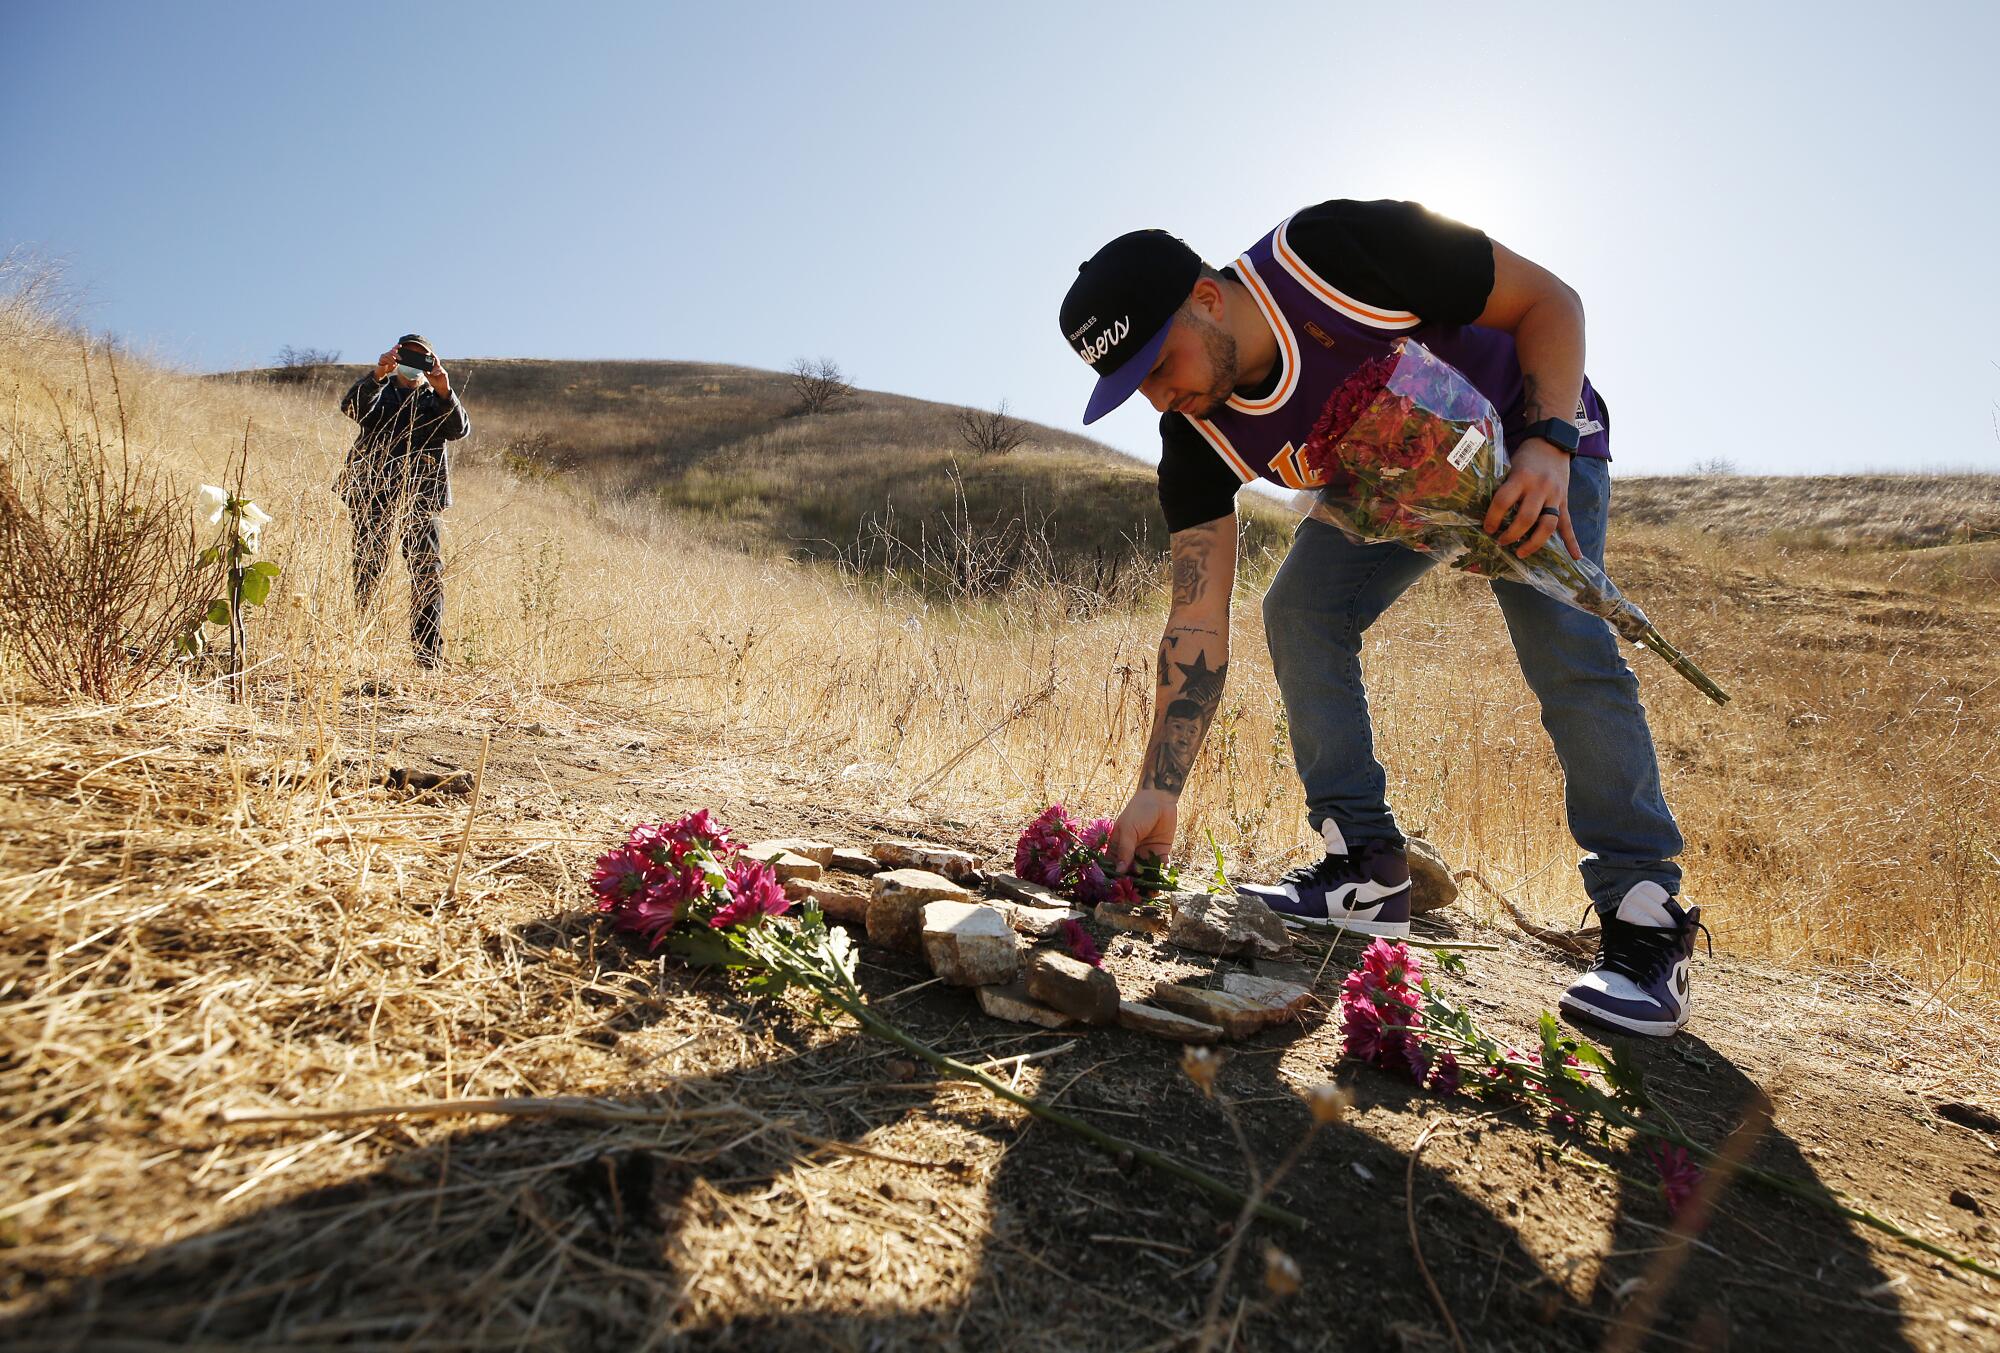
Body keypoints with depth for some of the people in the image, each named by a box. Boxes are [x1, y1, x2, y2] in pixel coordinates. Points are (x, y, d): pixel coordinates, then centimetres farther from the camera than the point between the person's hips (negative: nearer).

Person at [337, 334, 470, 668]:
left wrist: (444, 392, -22)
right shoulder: (379, 393, 16)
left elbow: (459, 428, -4)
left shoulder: (436, 401, 17)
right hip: (373, 492, 0)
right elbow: (352, 406, -8)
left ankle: (429, 652, -6)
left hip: (422, 496, 0)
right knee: (367, 569, -2)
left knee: (429, 573, -6)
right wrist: (377, 375, -25)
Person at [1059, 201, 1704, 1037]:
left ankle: (1646, 918, -13)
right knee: (1298, 611, -13)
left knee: (1563, 644, -23)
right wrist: (1159, 791, -25)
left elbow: (1549, 300, -22)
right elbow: (1199, 620, -21)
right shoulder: (1197, 436, -20)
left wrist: (1547, 443, -38)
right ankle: (1368, 871, -5)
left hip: (1528, 443, -4)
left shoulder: (1337, 252, -35)